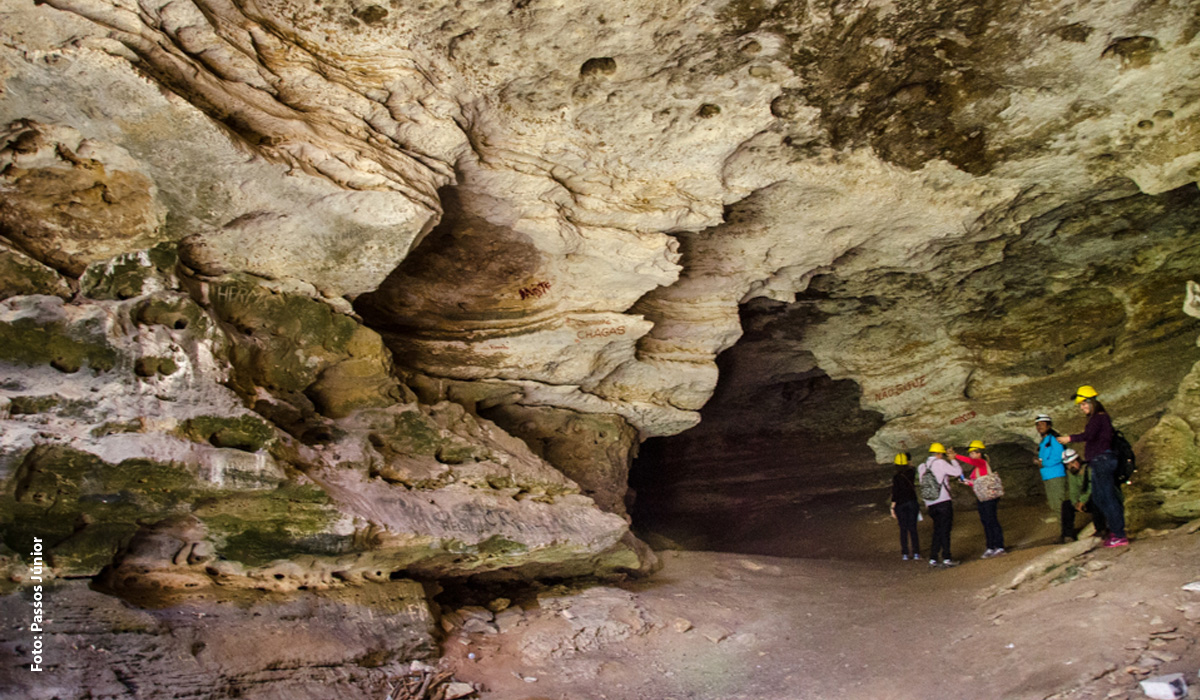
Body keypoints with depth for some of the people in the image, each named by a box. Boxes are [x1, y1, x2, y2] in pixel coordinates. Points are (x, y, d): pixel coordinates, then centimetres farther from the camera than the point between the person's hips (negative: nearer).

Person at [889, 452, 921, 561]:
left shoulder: (896, 477, -11)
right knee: (913, 528, 6)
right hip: (912, 502, 2)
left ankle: (905, 554, 8)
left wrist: (893, 508, -9)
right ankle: (916, 553, 3)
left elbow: (895, 493, -14)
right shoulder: (912, 472, 0)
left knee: (903, 529, 6)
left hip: (901, 504, -2)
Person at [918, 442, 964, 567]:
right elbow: (957, 472, -5)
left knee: (937, 530, 12)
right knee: (945, 530, -2)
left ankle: (933, 558, 9)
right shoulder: (939, 463, -8)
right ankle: (946, 558, -4)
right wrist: (953, 460, 10)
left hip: (930, 504, 6)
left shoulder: (922, 467, 12)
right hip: (943, 501, -6)